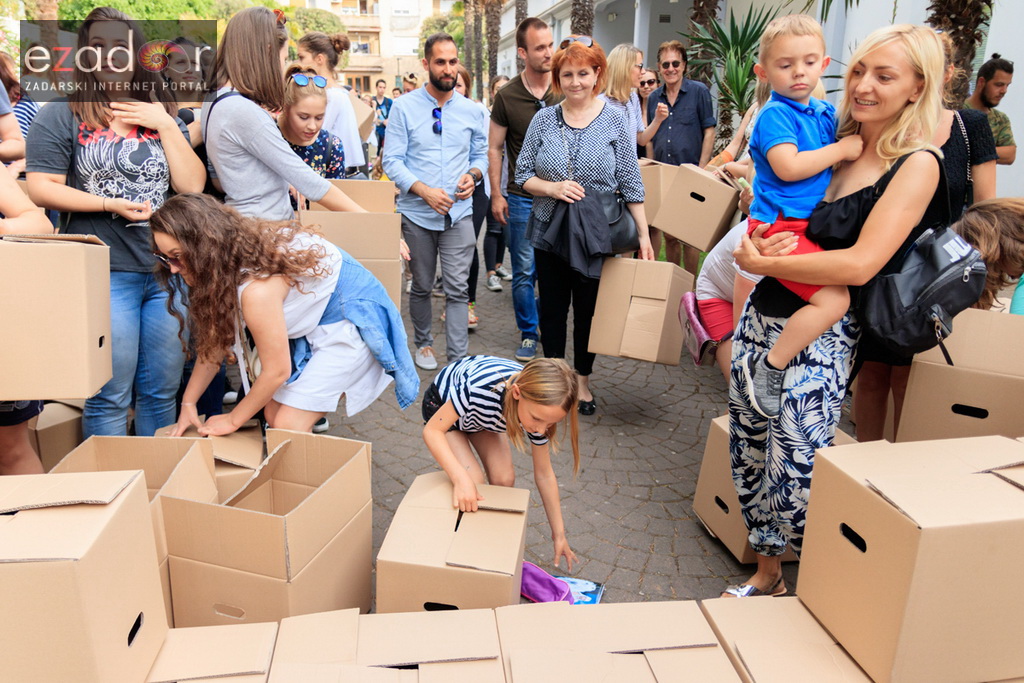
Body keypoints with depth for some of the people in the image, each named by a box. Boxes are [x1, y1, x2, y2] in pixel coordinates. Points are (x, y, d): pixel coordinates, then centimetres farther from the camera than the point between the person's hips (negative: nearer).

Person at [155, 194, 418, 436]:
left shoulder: (258, 289, -33)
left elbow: (276, 371, -20)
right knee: (273, 414, 4)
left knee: (287, 427, -11)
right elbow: (215, 338, 4)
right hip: (315, 320, 9)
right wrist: (188, 403, 7)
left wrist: (233, 421, -4)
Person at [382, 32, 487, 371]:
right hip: (417, 213, -1)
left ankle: (458, 360, 1)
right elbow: (392, 160, -6)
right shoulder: (404, 107, -1)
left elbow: (481, 154, 15)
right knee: (421, 286, 13)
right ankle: (423, 343, 34)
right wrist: (424, 190, -19)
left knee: (458, 288, -4)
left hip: (459, 212, 1)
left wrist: (473, 175, -9)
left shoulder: (472, 110, 7)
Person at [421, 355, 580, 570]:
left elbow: (544, 473, -14)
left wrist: (559, 534, -7)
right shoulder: (480, 388, -47)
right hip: (442, 404, -4)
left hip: (484, 413, 4)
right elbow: (432, 431, -35)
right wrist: (462, 479, -49)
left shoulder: (539, 408, -29)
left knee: (504, 479, -11)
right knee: (474, 482, -19)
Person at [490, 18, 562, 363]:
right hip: (522, 198, -1)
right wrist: (496, 194, -2)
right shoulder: (507, 96, -3)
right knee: (524, 271, 3)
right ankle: (528, 334, 17)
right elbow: (494, 148, 4)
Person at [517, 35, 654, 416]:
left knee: (588, 309, 9)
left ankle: (583, 381, 27)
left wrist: (644, 235, -5)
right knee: (552, 308, 10)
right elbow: (523, 174, 3)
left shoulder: (614, 121, -2)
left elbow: (630, 185, -2)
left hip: (595, 237, -1)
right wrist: (553, 188, -16)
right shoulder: (544, 119, 2)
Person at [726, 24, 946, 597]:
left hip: (819, 342, -7)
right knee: (751, 456, 14)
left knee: (797, 479, -4)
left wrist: (762, 263, -14)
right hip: (760, 318, 7)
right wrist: (766, 241, -7)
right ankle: (766, 575, 34)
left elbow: (861, 263, -20)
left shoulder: (917, 164, -9)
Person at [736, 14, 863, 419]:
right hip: (780, 226, -9)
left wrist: (856, 152, 4)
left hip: (810, 224, 9)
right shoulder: (775, 115, -10)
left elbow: (831, 165, 26)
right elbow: (787, 166, -24)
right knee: (835, 299, -23)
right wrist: (841, 149, -12)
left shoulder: (824, 112, 14)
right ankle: (768, 366, -11)